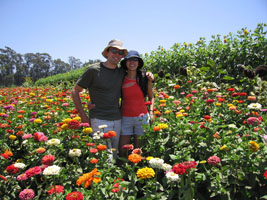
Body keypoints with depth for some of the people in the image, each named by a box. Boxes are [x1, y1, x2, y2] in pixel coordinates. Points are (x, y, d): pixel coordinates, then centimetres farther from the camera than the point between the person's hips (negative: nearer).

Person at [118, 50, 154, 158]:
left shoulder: (145, 78, 1)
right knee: (122, 151, 4)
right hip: (125, 118, 1)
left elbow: (151, 97, 14)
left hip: (142, 118, 0)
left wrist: (151, 111, 1)